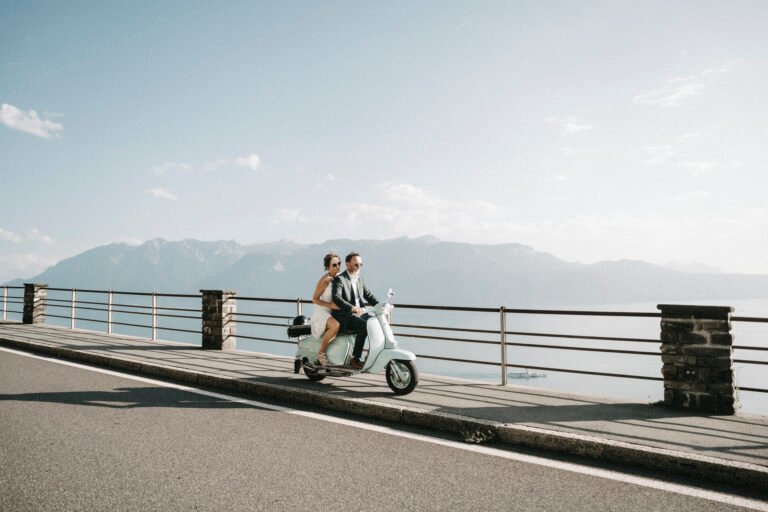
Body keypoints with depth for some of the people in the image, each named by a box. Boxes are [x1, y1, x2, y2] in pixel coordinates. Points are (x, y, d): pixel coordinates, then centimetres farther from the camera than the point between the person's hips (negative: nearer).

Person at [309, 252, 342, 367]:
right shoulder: (325, 280, -15)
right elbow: (314, 299, -14)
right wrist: (330, 305, -25)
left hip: (332, 313, 8)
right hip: (321, 312, -8)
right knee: (335, 326, -36)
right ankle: (321, 353, -19)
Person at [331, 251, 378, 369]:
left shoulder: (359, 279, 16)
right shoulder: (339, 279, -9)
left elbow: (368, 295, 14)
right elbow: (336, 298, -24)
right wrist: (352, 308, -38)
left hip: (359, 313, 8)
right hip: (344, 316, -7)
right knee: (364, 326, -31)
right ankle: (355, 359, -24)